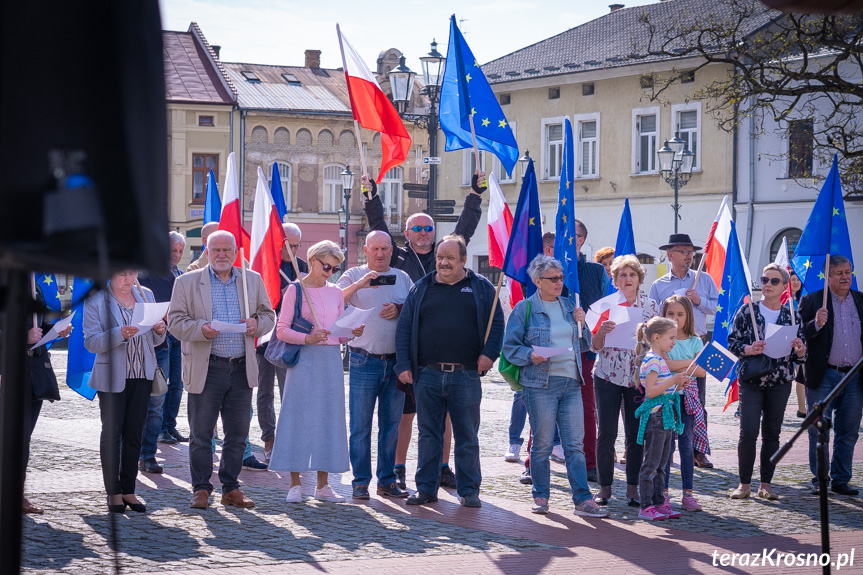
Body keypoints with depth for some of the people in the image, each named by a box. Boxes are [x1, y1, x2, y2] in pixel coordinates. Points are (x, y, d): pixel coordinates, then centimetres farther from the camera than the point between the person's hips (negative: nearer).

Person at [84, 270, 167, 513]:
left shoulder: (145, 295, 10)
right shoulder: (95, 300, -4)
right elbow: (91, 342, -11)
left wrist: (159, 331, -7)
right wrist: (119, 334, -26)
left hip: (142, 375, 4)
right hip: (111, 377, -4)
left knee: (135, 433, 6)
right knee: (112, 433, 1)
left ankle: (129, 490, 13)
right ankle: (113, 492, 8)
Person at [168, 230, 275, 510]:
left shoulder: (253, 280, 11)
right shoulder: (187, 282, 2)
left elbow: (268, 315, 16)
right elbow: (175, 321, -1)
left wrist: (257, 324, -7)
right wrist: (200, 328, -19)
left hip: (242, 369, 3)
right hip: (205, 369, -3)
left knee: (238, 433, 7)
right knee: (201, 433, 1)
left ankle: (231, 488, 18)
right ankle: (201, 489, 12)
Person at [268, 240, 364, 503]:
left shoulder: (336, 293, 14)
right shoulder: (295, 290, 0)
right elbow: (281, 330, -4)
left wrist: (352, 333, -4)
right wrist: (308, 338, -19)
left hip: (331, 359, 5)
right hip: (304, 360, -5)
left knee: (329, 417, 4)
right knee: (300, 417, -4)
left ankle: (323, 485, 10)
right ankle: (295, 484, 2)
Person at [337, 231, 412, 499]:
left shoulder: (402, 278, 13)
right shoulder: (354, 276, 2)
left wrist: (400, 309, -6)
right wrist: (358, 285, -27)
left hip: (396, 361, 3)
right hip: (364, 362, -3)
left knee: (391, 425, 8)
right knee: (361, 426, -2)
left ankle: (387, 480, 16)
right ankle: (361, 481, 5)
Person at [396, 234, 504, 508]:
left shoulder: (481, 288, 8)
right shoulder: (421, 289, 10)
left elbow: (496, 323, 5)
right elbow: (404, 328, 8)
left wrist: (489, 352, -10)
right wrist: (403, 365, -1)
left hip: (466, 375, -1)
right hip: (427, 374, 2)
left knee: (467, 436, 4)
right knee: (428, 434, 7)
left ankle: (469, 490, 12)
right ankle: (426, 487, 15)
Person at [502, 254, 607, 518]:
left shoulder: (568, 306, 15)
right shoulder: (525, 308, 0)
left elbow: (583, 344, 19)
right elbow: (510, 346, -1)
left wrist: (580, 324, 1)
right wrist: (530, 356, -18)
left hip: (571, 382, 4)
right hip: (540, 383, -4)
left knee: (575, 444, 0)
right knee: (542, 444, 1)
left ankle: (583, 499, -1)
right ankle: (541, 497, 13)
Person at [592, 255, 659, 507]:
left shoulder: (651, 306, 4)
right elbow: (596, 346, 2)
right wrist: (602, 332, -19)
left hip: (639, 377, 1)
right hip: (608, 375, -1)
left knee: (636, 434, 1)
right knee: (606, 433, -2)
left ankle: (633, 488, 11)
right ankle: (605, 488, 9)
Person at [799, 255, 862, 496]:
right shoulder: (811, 301, -1)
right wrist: (816, 324, -25)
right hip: (824, 377, -3)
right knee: (819, 431, 1)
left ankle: (840, 480, 17)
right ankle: (819, 480, 10)